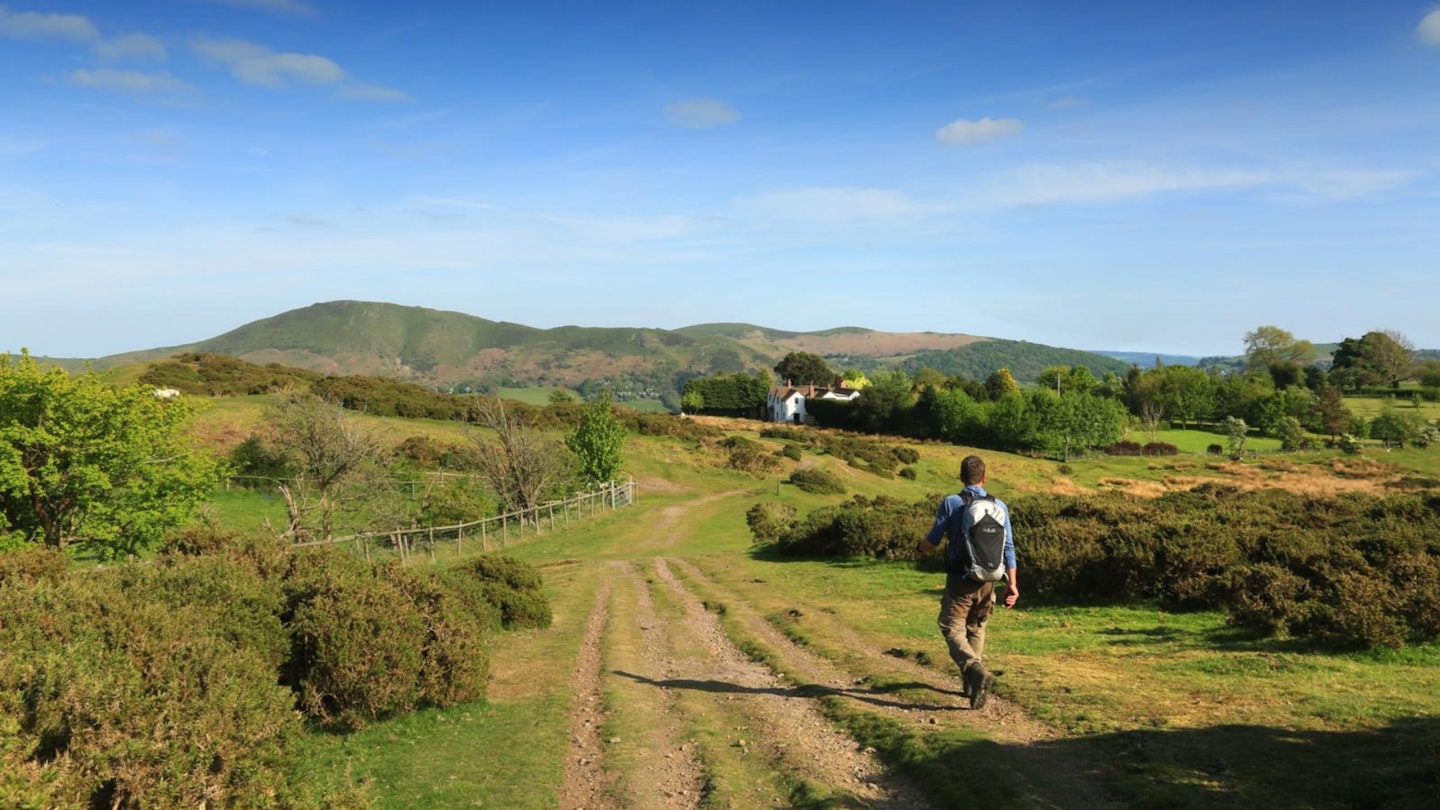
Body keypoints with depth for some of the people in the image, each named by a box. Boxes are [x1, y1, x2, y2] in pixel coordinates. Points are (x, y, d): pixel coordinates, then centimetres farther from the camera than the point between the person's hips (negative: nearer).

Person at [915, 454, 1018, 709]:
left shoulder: (951, 503, -8)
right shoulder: (999, 506, 1)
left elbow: (932, 541, -6)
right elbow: (1008, 548, 1)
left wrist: (919, 547, 17)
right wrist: (1012, 583, 6)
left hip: (960, 581, -4)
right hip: (987, 582, 4)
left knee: (953, 629, -1)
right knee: (976, 629, 21)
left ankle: (977, 671, -25)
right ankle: (971, 682, 27)